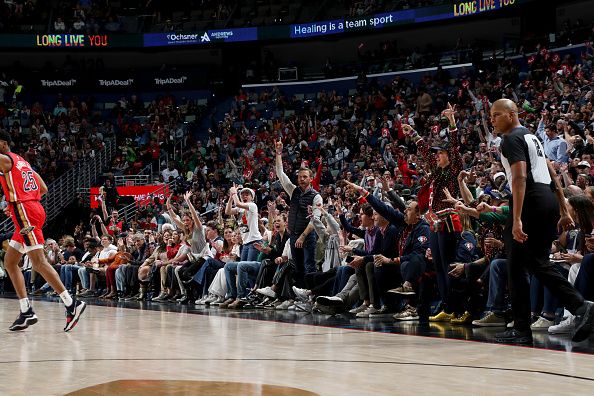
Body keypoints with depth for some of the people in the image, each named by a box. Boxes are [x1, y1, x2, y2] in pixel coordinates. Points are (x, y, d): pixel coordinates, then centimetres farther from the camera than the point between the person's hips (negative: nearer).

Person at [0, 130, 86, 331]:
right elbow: (43, 189, 22)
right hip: (32, 209, 10)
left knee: (39, 262, -13)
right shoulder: (21, 161, 22)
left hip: (24, 212, -9)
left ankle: (72, 304, -18)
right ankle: (26, 312, 9)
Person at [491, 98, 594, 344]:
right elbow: (552, 175, 23)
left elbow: (520, 177, -19)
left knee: (516, 265, -1)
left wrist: (517, 219, -26)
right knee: (538, 263, 13)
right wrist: (564, 211, 23)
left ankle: (521, 329, 2)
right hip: (549, 201, 9)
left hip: (532, 202, -9)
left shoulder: (512, 139, -7)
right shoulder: (531, 137, 23)